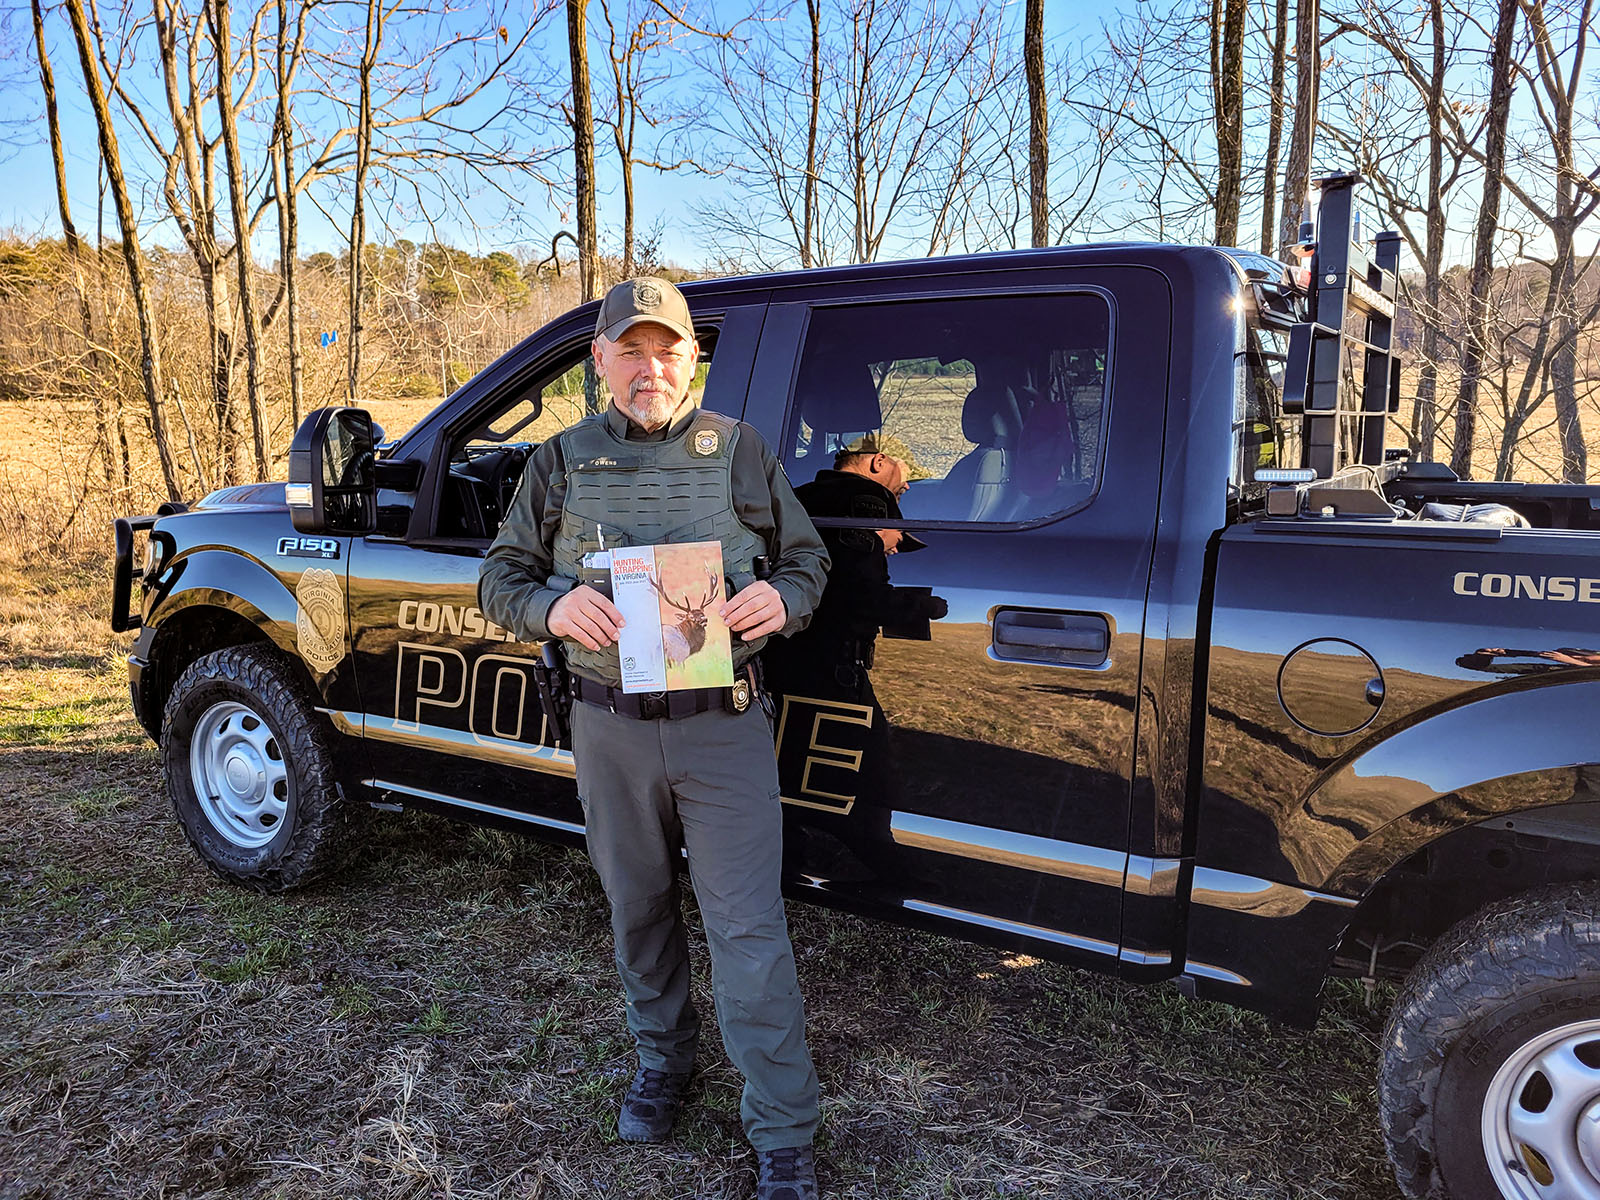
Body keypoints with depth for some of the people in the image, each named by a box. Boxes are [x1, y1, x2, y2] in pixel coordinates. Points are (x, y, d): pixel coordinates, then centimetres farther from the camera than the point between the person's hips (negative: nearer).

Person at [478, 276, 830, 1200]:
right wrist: (553, 606, -16)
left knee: (748, 930, 0)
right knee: (639, 911, 19)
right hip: (611, 728, 3)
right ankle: (664, 1059, 44)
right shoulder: (563, 462, 6)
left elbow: (810, 560, 8)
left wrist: (781, 598, -16)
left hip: (724, 727, -2)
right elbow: (500, 578, 8)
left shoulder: (740, 450, 3)